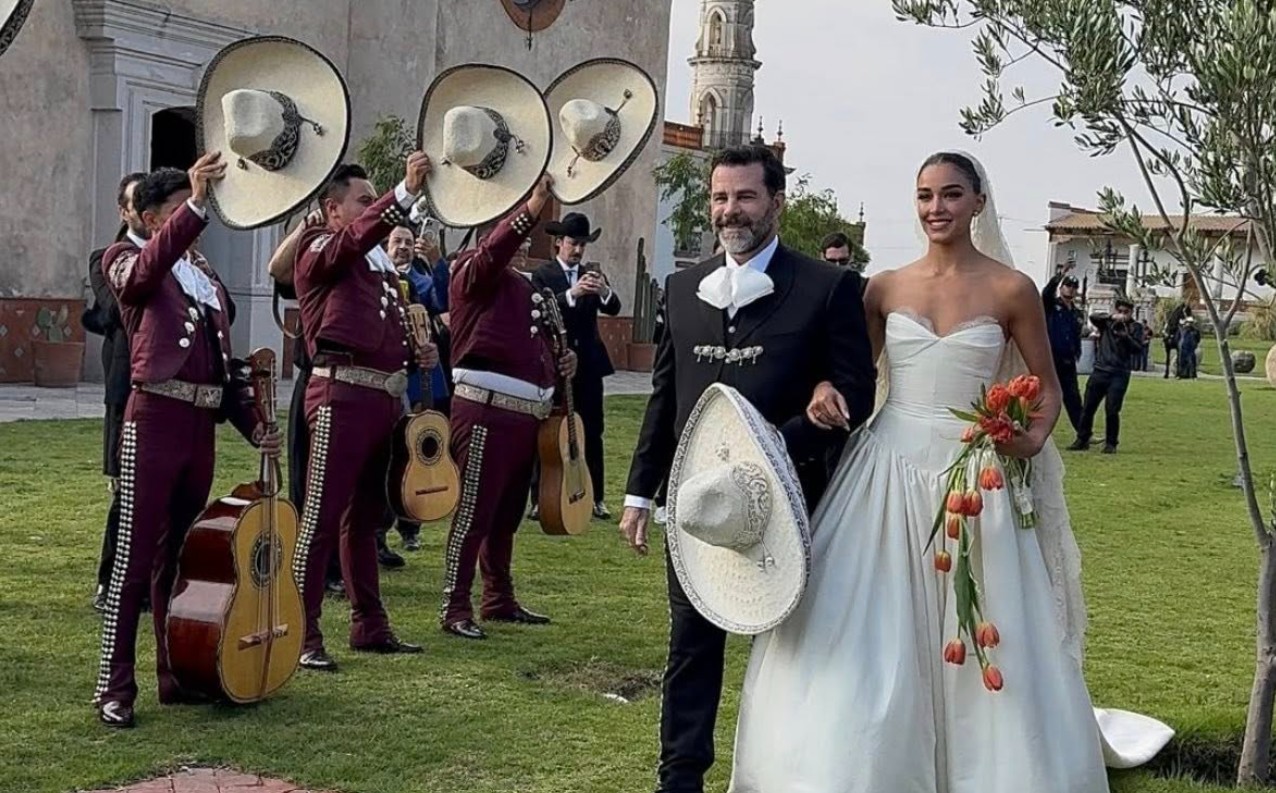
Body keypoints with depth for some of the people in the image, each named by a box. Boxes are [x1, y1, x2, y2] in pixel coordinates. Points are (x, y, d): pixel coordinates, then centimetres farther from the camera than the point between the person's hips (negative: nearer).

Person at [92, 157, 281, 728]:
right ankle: (114, 688, -2)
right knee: (136, 557, -6)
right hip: (155, 418, -7)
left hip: (203, 424, 7)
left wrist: (253, 426, 11)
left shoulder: (206, 276, 21)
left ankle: (175, 675, 20)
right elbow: (146, 270, -25)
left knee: (181, 554, 12)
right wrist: (195, 205, -36)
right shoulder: (125, 257, 2)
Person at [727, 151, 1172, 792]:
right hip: (887, 472, 2)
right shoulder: (886, 289, 5)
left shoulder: (1011, 290, -2)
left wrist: (1033, 441, -13)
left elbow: (1047, 386, 6)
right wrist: (826, 390, -8)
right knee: (868, 632, 3)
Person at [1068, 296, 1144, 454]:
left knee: (1112, 411, -6)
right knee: (1088, 407, 3)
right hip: (1100, 371, 2)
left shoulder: (1135, 327, 7)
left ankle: (1111, 443, 8)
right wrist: (1111, 316, -23)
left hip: (1119, 374, -2)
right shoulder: (1107, 323, 9)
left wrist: (1126, 336, -18)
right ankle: (1082, 440, 13)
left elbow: (1138, 349, -4)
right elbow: (1092, 317, -10)